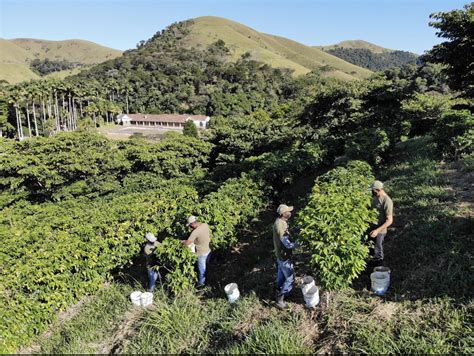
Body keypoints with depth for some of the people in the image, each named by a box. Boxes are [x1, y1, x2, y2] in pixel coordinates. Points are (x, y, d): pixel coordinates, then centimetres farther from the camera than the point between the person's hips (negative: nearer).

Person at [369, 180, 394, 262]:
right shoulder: (375, 197, -2)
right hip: (372, 227, 8)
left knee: (378, 252, 11)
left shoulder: (387, 202, -26)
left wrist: (377, 230, -31)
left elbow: (389, 220, -26)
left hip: (380, 231, -8)